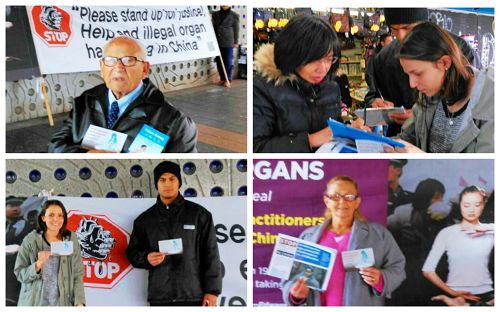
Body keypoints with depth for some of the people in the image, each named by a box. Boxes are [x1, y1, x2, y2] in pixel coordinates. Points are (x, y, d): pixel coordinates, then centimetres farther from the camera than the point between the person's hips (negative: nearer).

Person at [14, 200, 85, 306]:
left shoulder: (72, 240, -3)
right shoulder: (30, 240, -7)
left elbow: (78, 274, -2)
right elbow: (19, 274, -5)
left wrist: (79, 302, -12)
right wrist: (38, 264, -22)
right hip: (35, 303, -1)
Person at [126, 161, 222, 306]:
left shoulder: (199, 214, 2)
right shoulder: (144, 219, 10)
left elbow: (211, 254, 1)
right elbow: (132, 252, 15)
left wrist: (212, 290, -5)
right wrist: (146, 258, -8)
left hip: (193, 296, -2)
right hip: (159, 297, 2)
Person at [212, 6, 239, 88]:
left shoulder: (234, 15, 0)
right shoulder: (215, 14, 9)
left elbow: (236, 29, 1)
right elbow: (213, 26, 8)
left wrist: (235, 42, 0)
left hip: (228, 42, -3)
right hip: (217, 41, 4)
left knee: (228, 61, -2)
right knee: (219, 61, 6)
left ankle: (228, 80, 5)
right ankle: (222, 79, 16)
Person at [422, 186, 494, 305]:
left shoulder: (490, 232, 6)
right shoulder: (447, 233, 3)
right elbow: (428, 270, -1)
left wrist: (490, 227, -12)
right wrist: (452, 292, -5)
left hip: (485, 294, 1)